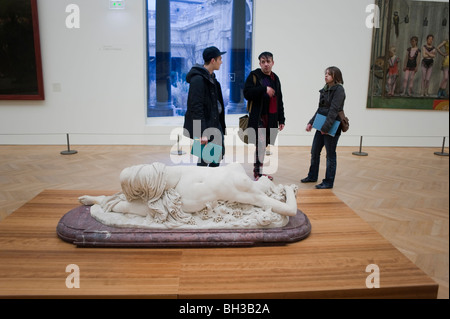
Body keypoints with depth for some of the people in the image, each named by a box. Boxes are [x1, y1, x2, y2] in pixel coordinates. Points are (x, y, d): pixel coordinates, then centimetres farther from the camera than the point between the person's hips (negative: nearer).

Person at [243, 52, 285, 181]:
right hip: (258, 118, -6)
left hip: (272, 118, 6)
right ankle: (258, 172, -7)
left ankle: (260, 171, 20)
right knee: (260, 144, -14)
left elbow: (279, 101, 21)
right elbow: (247, 93, -14)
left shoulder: (275, 78, 17)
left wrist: (281, 119, 18)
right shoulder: (254, 76, -1)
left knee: (265, 145, 10)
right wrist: (264, 89, -20)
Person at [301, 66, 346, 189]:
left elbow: (334, 110, -17)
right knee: (314, 152, 13)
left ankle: (328, 182, 12)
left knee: (330, 155, 2)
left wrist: (326, 127, -20)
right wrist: (311, 123, 10)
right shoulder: (325, 90, 13)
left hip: (332, 127, -8)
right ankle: (312, 176, 29)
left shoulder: (339, 89, -11)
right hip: (321, 127, 8)